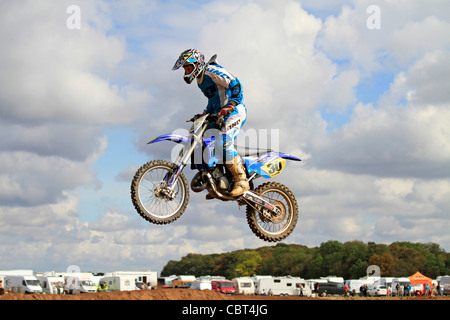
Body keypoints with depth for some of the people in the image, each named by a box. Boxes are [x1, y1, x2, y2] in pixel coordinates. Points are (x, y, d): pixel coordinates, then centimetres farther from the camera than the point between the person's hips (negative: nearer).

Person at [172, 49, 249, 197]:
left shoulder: (212, 71, -10)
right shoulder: (200, 80, 20)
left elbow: (235, 84, -19)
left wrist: (230, 106, -28)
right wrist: (205, 113, 19)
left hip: (234, 111, -10)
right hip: (220, 116, 10)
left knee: (224, 143, -27)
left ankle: (242, 181, -25)